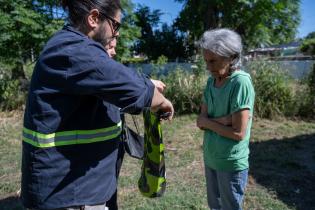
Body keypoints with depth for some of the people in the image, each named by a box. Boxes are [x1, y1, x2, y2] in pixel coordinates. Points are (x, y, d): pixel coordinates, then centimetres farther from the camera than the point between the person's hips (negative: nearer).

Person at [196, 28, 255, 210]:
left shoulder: (241, 82, -20)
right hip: (210, 158, 6)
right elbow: (201, 122, -2)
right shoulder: (211, 81, 0)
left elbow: (238, 133, -22)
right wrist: (223, 120, -19)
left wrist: (207, 122, -11)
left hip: (231, 163, -6)